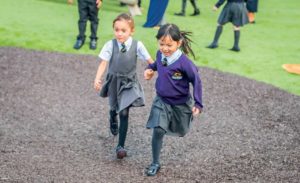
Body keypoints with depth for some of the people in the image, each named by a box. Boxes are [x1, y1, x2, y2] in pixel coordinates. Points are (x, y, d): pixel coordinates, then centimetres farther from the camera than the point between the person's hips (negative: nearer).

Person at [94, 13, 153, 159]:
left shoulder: (137, 45, -15)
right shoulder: (110, 45, -14)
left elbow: (150, 61, -11)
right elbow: (103, 63, -14)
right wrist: (97, 79, -25)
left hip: (129, 83, -2)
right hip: (114, 81, 2)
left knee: (124, 113, -7)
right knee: (114, 107, 23)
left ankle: (121, 146, 0)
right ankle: (113, 116, 62)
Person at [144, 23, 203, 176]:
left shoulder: (184, 62, -28)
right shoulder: (160, 55, -11)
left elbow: (196, 81, -17)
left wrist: (197, 104, -17)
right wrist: (151, 68, -5)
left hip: (180, 103, -2)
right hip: (162, 101, 3)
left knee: (180, 131, 20)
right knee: (158, 131, -13)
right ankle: (155, 163, 0)